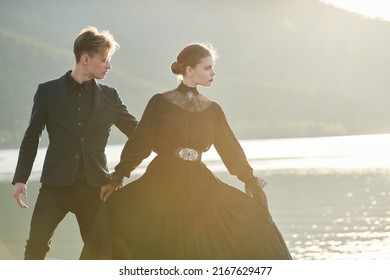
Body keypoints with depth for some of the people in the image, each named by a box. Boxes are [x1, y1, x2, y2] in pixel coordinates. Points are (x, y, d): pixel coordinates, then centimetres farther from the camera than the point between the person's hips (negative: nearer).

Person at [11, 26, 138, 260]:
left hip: (94, 186, 2)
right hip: (56, 184, -2)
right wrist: (20, 179, -1)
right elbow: (32, 138, 6)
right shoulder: (48, 91, 3)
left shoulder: (109, 96, 8)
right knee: (37, 244, -12)